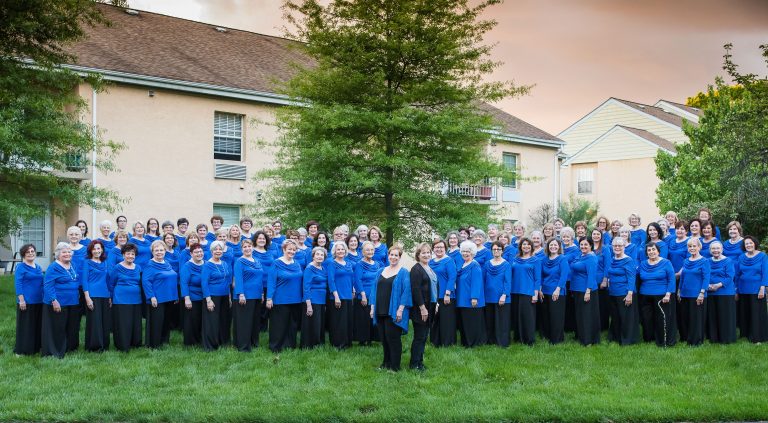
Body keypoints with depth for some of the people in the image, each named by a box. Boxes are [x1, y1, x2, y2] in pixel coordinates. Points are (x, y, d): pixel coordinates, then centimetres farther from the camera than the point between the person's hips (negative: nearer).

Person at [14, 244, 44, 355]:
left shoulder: (38, 267, 13)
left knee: (37, 325, 11)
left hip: (39, 301, 7)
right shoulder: (21, 267, -7)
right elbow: (18, 284, -12)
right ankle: (23, 350, 5)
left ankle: (35, 347, 21)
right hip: (26, 302, -7)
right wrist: (21, 300, -18)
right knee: (25, 326, -2)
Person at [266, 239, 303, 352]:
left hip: (296, 301, 6)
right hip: (281, 300, -6)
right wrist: (269, 298, -15)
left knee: (293, 325, 11)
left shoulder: (297, 264, 11)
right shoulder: (277, 264, -7)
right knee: (279, 325, 0)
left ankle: (290, 346, 21)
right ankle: (276, 347, 9)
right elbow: (271, 282, -10)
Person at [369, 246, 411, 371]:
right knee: (384, 338, 10)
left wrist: (400, 309, -17)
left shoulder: (403, 272, -3)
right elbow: (375, 289, 15)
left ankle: (394, 366, 4)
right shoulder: (381, 271, 13)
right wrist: (372, 307, 8)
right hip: (381, 311, 5)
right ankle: (386, 363, 22)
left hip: (393, 312, -5)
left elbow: (406, 291, -9)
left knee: (392, 338, -4)